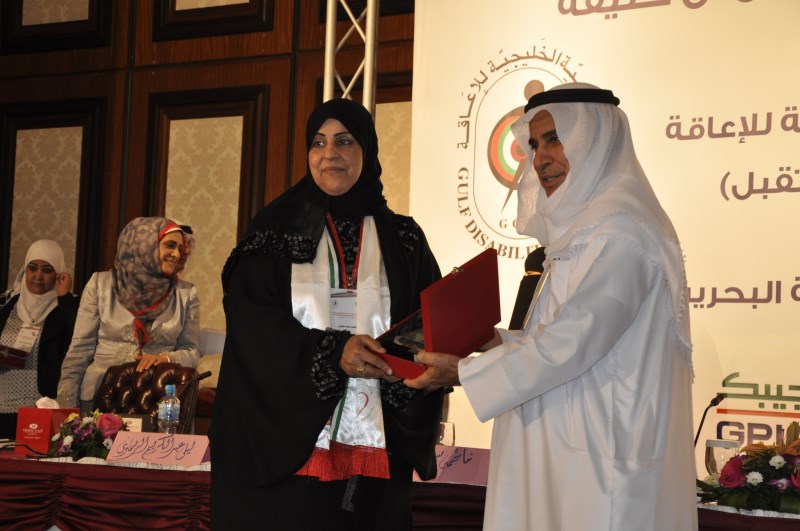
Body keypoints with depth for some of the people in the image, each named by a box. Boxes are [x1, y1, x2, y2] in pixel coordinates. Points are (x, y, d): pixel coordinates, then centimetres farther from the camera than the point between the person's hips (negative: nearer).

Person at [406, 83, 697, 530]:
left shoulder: (618, 231, -15)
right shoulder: (583, 227, 15)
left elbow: (571, 343, -18)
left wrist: (465, 372, -10)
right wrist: (497, 341, 7)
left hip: (602, 459, -9)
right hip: (573, 449, 9)